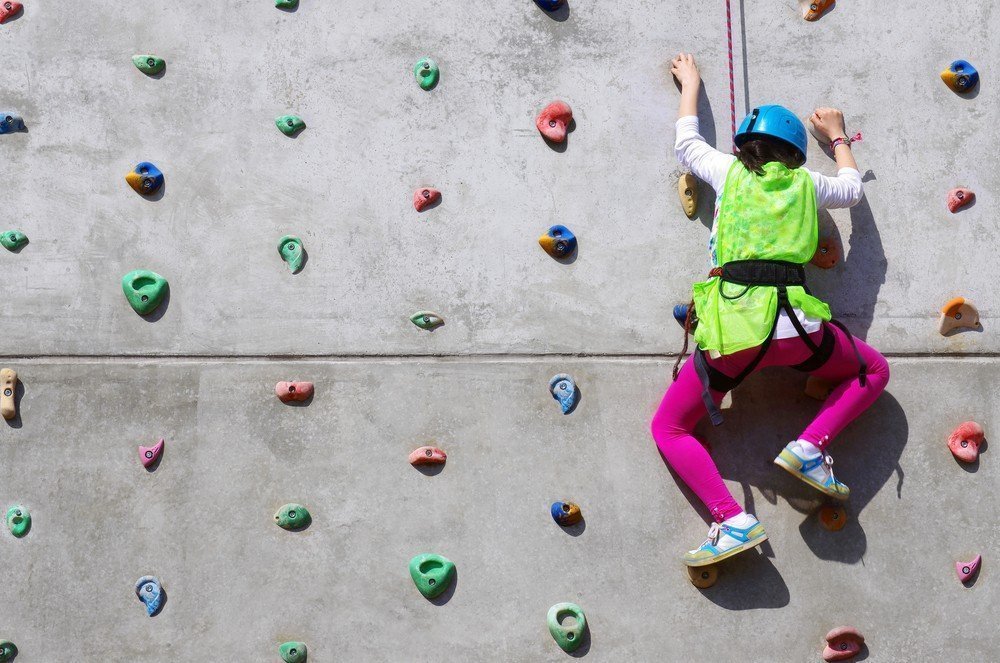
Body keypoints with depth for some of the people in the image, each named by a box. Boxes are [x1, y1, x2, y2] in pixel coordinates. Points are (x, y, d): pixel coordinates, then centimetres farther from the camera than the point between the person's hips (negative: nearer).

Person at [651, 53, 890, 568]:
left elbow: (686, 142, 35)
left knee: (668, 429, 13)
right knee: (873, 371, 28)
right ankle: (810, 447, 3)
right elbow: (852, 188, 39)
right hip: (796, 328, 1)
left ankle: (733, 521, -9)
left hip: (731, 332, -1)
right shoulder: (805, 183, 16)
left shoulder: (729, 171, 13)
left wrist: (690, 85, 50)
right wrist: (837, 136, 55)